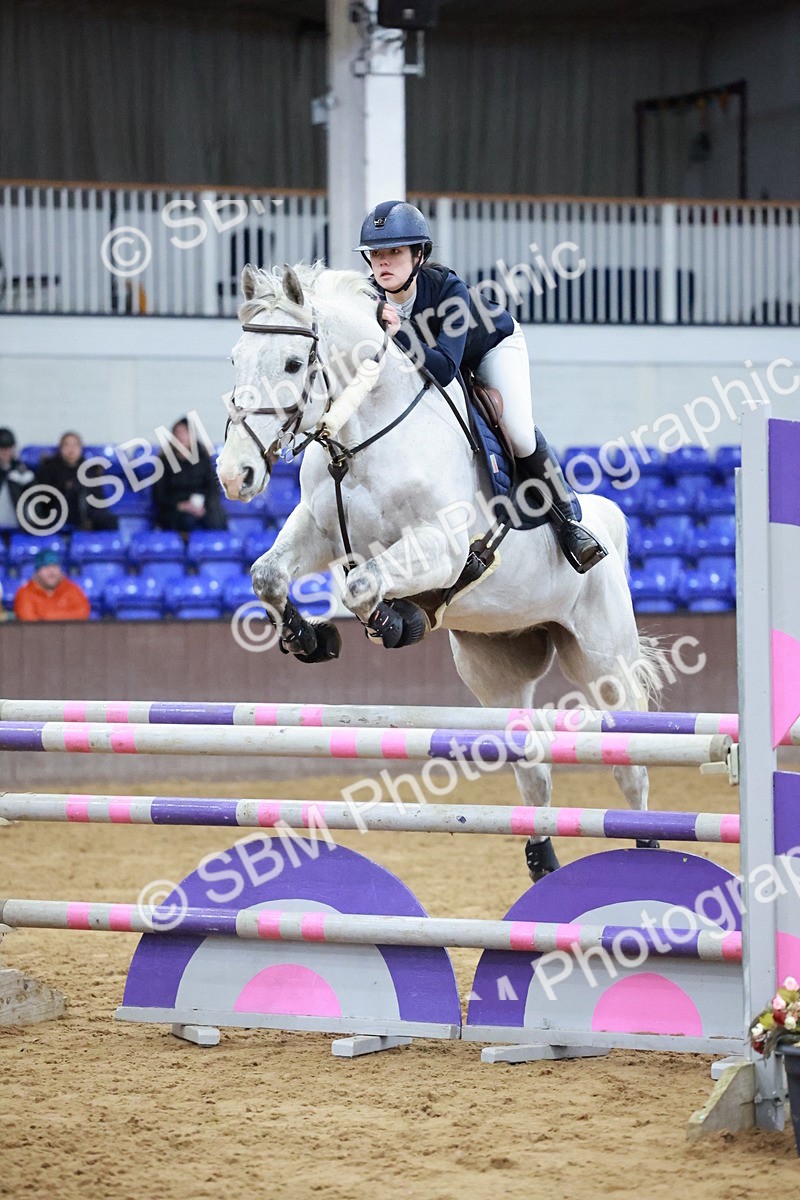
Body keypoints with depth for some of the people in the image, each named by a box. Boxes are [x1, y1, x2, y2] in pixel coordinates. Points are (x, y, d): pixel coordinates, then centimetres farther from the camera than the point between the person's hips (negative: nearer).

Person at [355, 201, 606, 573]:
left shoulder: (447, 288, -41)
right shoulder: (371, 299, -28)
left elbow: (444, 368, -51)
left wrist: (399, 334, -62)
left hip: (494, 345, -5)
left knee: (520, 436, -20)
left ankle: (567, 519, 0)